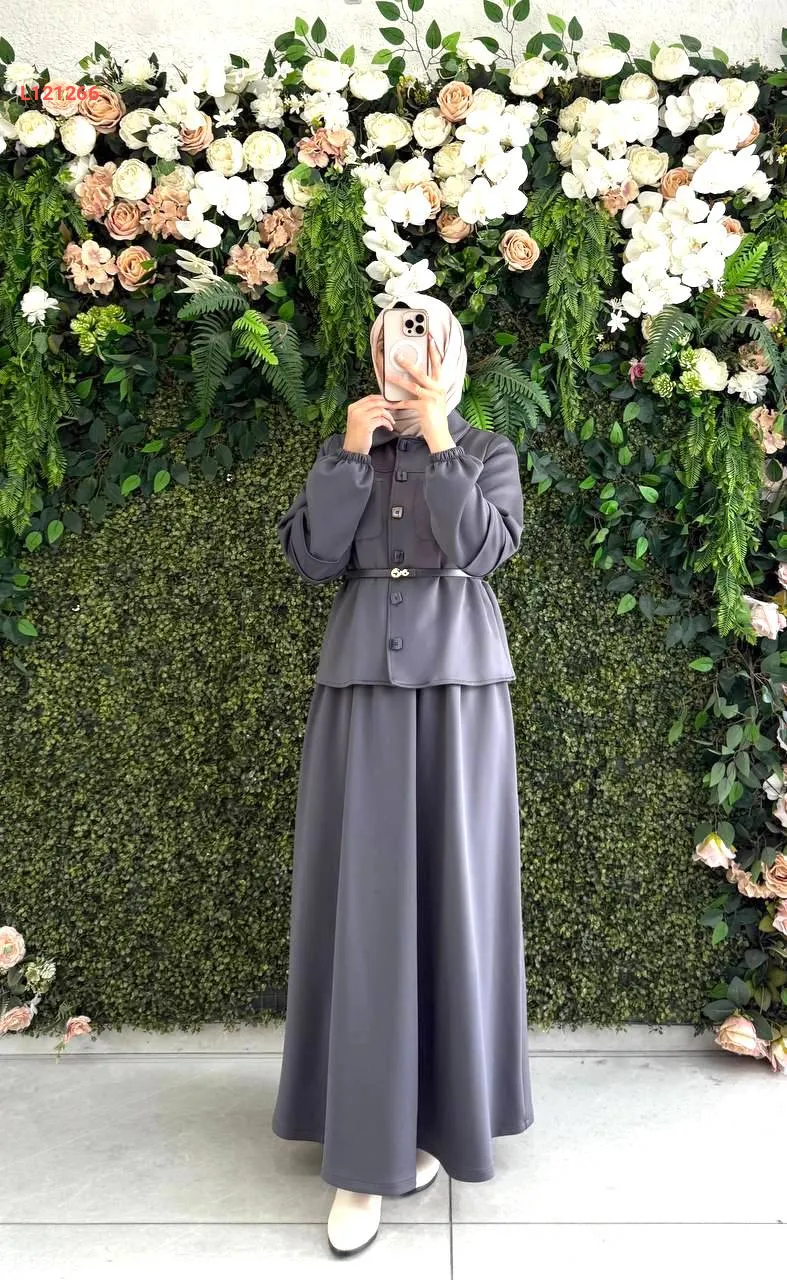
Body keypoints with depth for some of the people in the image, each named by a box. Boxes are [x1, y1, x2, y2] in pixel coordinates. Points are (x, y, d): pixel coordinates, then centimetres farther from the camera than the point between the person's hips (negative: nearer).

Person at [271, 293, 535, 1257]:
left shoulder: (489, 452, 9)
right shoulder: (345, 450, 13)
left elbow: (482, 548, -9)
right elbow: (312, 558, -1)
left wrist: (438, 443, -9)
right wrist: (352, 453, -6)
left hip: (458, 687, -1)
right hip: (363, 684, 2)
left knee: (450, 889, 3)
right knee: (362, 898, 1)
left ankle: (438, 1113, 20)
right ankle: (367, 1141, 14)